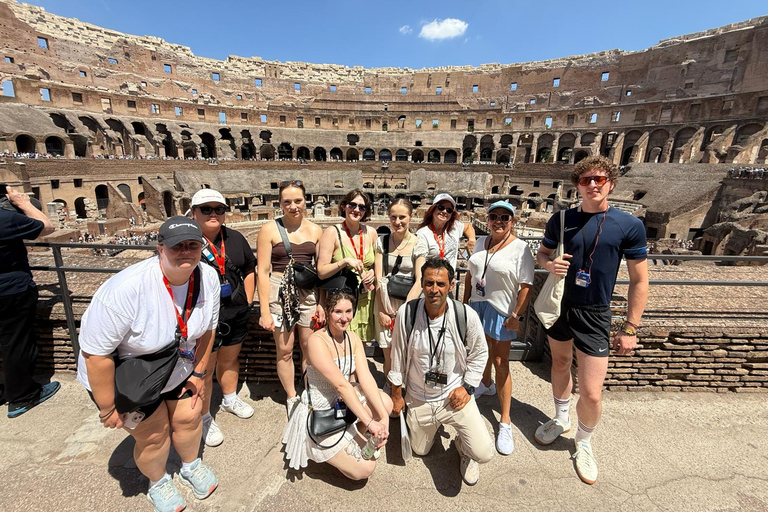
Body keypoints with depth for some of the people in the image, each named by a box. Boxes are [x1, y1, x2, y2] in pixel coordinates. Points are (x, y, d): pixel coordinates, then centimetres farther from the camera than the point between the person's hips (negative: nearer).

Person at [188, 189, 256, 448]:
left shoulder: (235, 238, 4)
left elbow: (249, 270, 12)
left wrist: (247, 302, 7)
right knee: (204, 370, 10)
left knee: (229, 360, 23)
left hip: (235, 316, 5)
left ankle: (230, 399, 47)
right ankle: (204, 419, 31)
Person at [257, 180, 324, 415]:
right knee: (285, 351, 8)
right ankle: (291, 397, 31)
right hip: (280, 293, -2)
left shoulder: (315, 230, 4)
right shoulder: (270, 229, -4)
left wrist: (322, 302, 2)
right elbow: (263, 272, -6)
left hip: (309, 293, 2)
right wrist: (265, 311, -9)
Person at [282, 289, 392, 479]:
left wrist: (384, 417, -23)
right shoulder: (317, 341, -26)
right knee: (364, 469, -10)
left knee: (386, 403, -17)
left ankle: (354, 437, 9)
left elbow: (365, 378, -14)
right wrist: (369, 422, -28)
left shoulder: (353, 338, -5)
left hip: (345, 401, 7)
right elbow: (341, 385, -29)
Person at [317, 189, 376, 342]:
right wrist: (345, 261, -22)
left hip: (365, 300, 4)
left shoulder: (371, 232, 6)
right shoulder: (333, 233, -6)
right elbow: (321, 272, -10)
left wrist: (373, 273, -3)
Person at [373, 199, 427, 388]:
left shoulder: (419, 244, -2)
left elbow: (419, 281, -7)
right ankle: (389, 389, 31)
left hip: (408, 303, -1)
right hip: (385, 303, 2)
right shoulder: (382, 241, 3)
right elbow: (379, 278, 0)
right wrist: (382, 310, -6)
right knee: (388, 354, 6)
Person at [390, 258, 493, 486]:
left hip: (455, 395, -1)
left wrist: (467, 386, -8)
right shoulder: (406, 313, -20)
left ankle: (463, 446, 24)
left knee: (483, 453, -13)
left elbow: (479, 354, -1)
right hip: (418, 398, 2)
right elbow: (398, 356, -6)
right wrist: (396, 394, 2)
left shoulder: (467, 316, -20)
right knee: (420, 451, 21)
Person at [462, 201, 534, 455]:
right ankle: (486, 384, 51)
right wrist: (465, 301, 12)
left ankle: (505, 422, 12)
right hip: (478, 304, 6)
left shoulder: (520, 248, -14)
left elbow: (526, 286, -16)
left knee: (501, 362, -1)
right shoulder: (481, 242, 5)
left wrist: (516, 315, -18)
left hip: (501, 310, -6)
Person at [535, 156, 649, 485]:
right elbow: (542, 253, 11)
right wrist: (550, 264, -14)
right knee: (560, 364, 21)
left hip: (594, 315, -3)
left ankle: (584, 442, 30)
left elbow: (639, 281, -4)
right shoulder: (561, 219, -1)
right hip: (558, 306, 3)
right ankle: (561, 420, 47)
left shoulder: (629, 226, -9)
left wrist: (630, 328, -5)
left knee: (591, 392, -1)